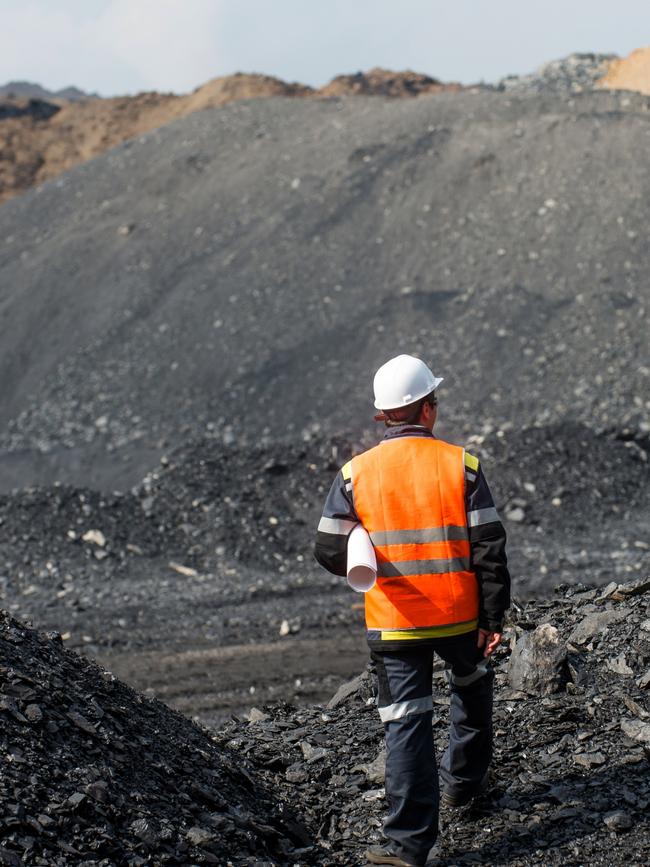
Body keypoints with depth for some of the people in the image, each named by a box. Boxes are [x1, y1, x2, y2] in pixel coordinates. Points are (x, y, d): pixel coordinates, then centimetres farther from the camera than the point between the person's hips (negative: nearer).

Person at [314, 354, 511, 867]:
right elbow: (490, 549, -7)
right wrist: (493, 619, 0)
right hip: (459, 616, 0)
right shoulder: (462, 465, -6)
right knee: (472, 688, 30)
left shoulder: (354, 474, -4)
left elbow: (330, 552, -3)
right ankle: (462, 780, 46)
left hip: (392, 623, 0)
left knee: (407, 724, 2)